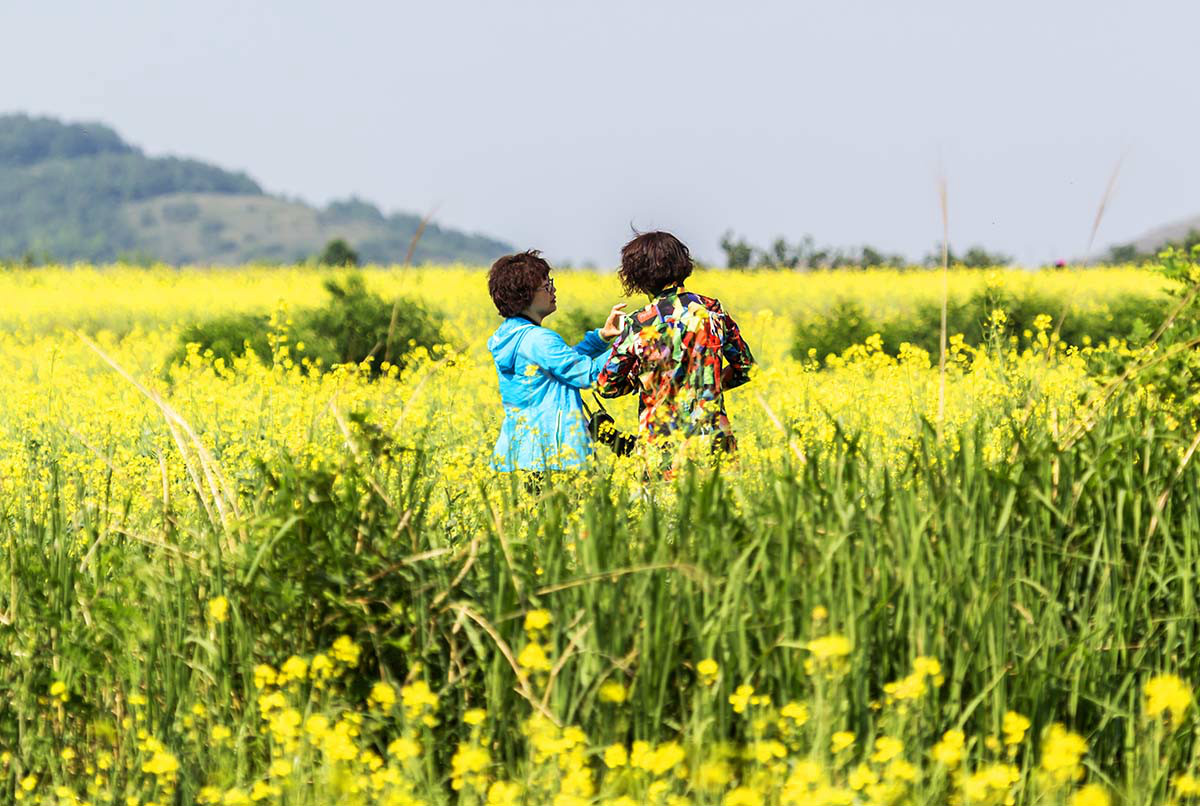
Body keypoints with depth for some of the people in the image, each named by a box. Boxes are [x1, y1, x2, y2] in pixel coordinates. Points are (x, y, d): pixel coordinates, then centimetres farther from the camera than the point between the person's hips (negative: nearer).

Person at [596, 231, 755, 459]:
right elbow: (745, 367, 12)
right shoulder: (712, 310, 3)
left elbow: (606, 387, -1)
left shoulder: (640, 325, -7)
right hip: (713, 438, 3)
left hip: (662, 442, -3)